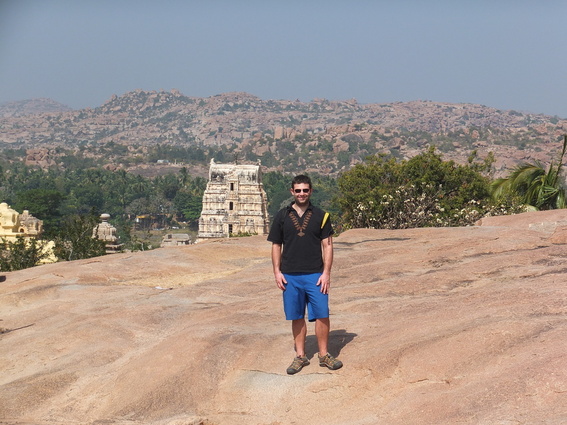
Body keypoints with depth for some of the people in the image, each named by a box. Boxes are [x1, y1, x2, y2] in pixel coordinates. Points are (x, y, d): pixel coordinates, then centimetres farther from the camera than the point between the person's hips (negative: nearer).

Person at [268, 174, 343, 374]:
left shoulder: (320, 216, 3)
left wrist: (326, 272, -5)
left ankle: (324, 354, 11)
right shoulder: (282, 216, 6)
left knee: (322, 315, -3)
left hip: (315, 275, -1)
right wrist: (277, 272, 1)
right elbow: (276, 245, 10)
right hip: (290, 276, 1)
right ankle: (300, 356, 17)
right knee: (296, 317, 7)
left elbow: (327, 245, 3)